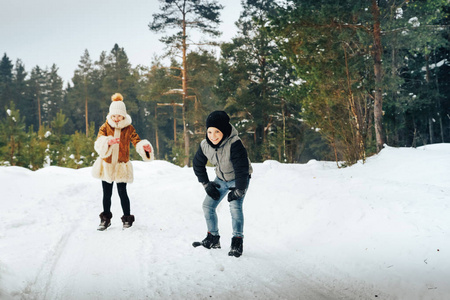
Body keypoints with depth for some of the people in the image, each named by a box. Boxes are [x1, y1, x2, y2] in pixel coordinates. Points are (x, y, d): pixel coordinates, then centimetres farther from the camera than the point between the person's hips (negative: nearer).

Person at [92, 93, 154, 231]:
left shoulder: (129, 128, -2)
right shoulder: (105, 127, -2)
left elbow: (137, 141, -13)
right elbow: (98, 143, -17)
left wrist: (145, 146, -36)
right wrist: (108, 141, -39)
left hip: (121, 166, -1)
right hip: (106, 165, 2)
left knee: (122, 193, -5)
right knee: (107, 194, 9)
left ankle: (127, 219, 10)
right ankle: (105, 219, 24)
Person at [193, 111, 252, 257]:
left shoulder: (234, 143, -36)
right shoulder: (204, 145, -17)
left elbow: (242, 168, -33)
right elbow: (198, 164, 2)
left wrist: (239, 190, -28)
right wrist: (206, 184, 1)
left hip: (239, 179, -6)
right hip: (221, 179, 6)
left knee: (235, 206, -24)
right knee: (208, 205, 4)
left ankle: (237, 242, -16)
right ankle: (213, 239, 19)